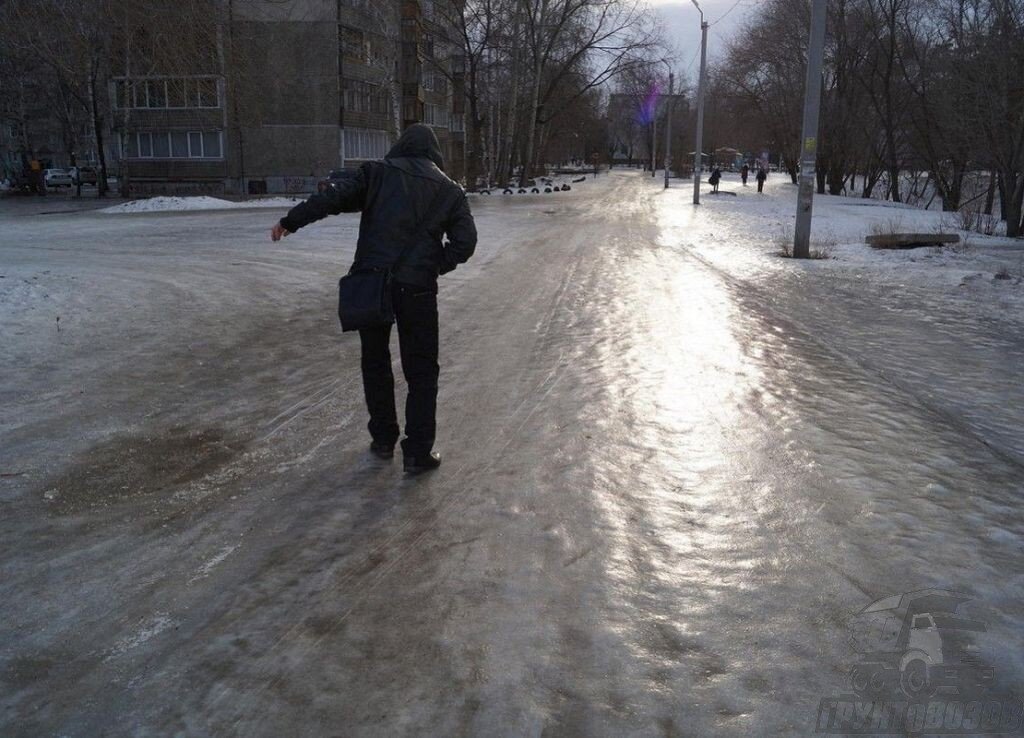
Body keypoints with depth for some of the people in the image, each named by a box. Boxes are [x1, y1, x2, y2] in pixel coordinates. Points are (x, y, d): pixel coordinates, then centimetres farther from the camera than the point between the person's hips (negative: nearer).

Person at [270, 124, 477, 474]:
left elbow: (334, 197, -4)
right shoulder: (449, 189, 9)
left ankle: (383, 439, 25)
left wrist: (290, 221, 1)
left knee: (375, 362, 18)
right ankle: (418, 452, 6)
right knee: (421, 371, 8)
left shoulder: (378, 173, 7)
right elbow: (465, 241, 2)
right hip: (417, 288, -1)